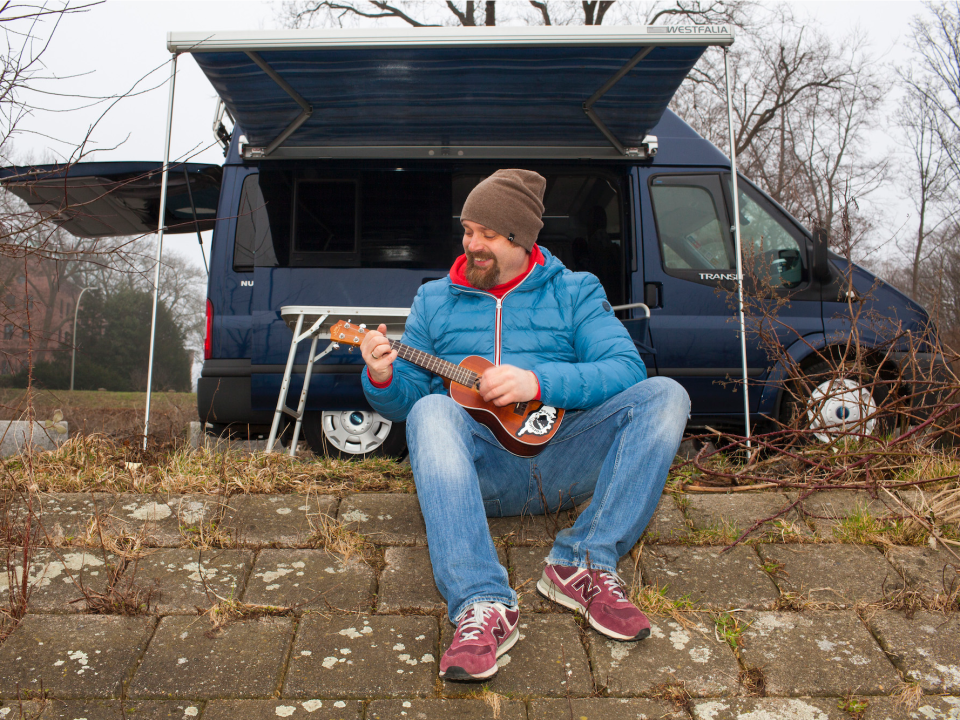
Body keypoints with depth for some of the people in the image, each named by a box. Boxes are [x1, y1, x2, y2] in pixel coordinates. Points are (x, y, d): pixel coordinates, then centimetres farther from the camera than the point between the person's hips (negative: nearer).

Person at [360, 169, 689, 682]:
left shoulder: (574, 291, 10)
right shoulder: (434, 299, 16)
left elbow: (626, 368, -6)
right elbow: (405, 400, 12)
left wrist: (538, 381, -20)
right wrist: (383, 379, -12)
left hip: (562, 459, 0)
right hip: (480, 465, 0)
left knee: (663, 396, -20)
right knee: (430, 412, -32)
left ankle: (583, 564, -28)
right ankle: (483, 606, -42)